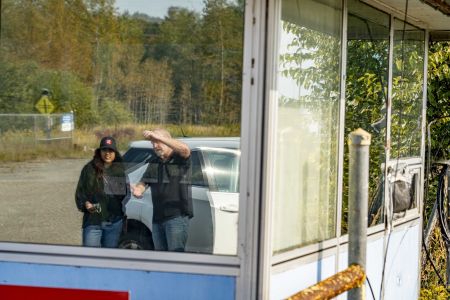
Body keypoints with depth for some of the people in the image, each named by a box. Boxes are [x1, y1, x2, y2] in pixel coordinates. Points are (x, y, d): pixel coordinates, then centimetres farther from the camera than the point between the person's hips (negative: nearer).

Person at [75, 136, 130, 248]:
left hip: (114, 222, 2)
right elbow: (80, 192, 2)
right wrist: (86, 203, -15)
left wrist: (122, 205, -4)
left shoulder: (120, 170, 6)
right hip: (93, 221, -2)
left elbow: (127, 192, 13)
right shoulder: (89, 169, 0)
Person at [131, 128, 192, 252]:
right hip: (158, 218, 7)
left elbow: (184, 149, -25)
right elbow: (143, 182, 13)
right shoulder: (154, 163, 19)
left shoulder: (179, 159, -2)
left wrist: (157, 136, -28)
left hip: (177, 217, -7)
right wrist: (138, 189, -13)